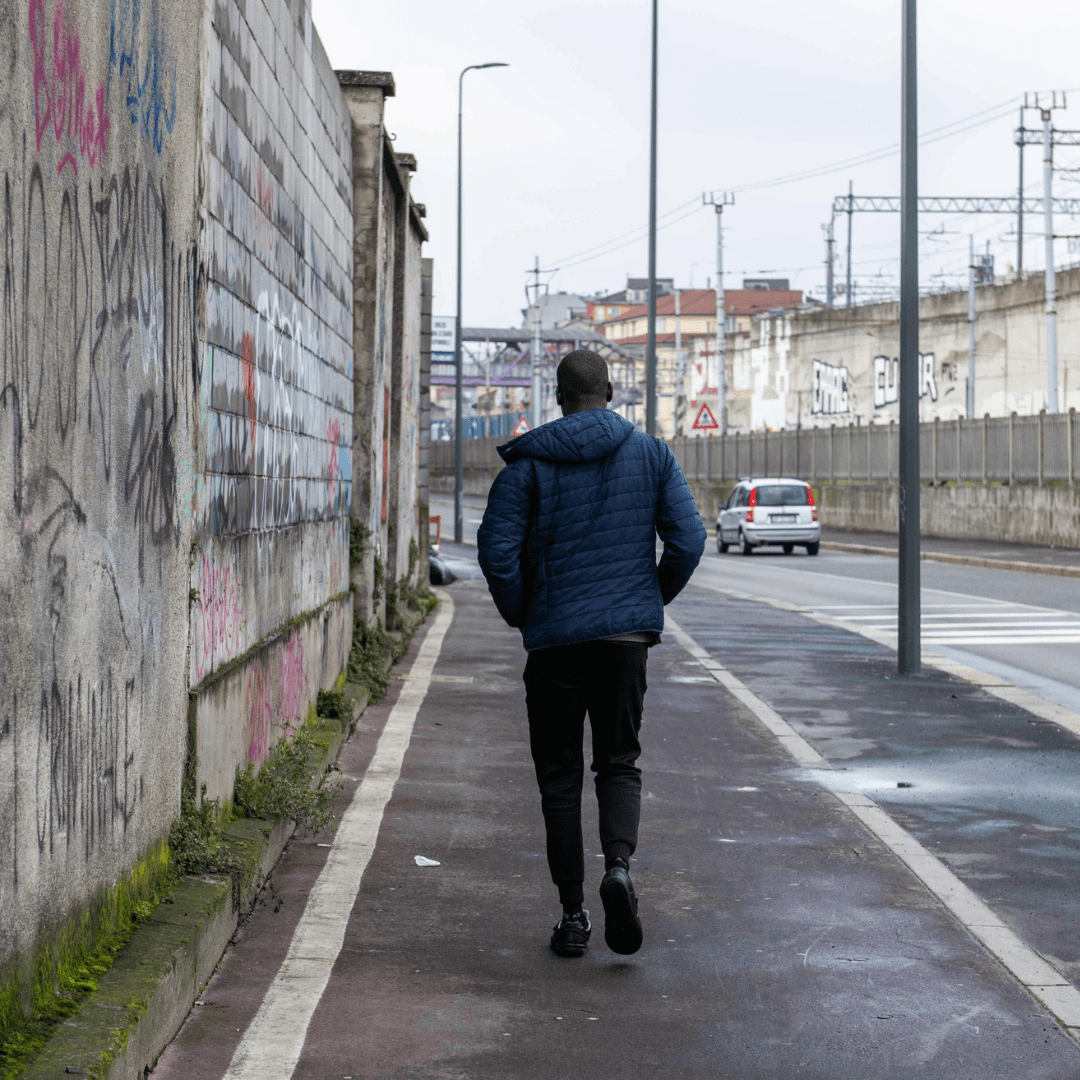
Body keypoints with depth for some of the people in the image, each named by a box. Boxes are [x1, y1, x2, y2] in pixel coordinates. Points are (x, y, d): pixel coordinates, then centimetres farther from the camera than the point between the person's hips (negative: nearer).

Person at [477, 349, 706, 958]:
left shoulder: (530, 462, -2)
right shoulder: (652, 455, 3)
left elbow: (497, 548, -9)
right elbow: (689, 541, -2)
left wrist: (520, 614, 7)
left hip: (555, 636, -1)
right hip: (628, 634, 1)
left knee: (560, 777, 8)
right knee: (620, 763, 12)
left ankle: (573, 914, 6)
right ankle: (619, 866, -15)